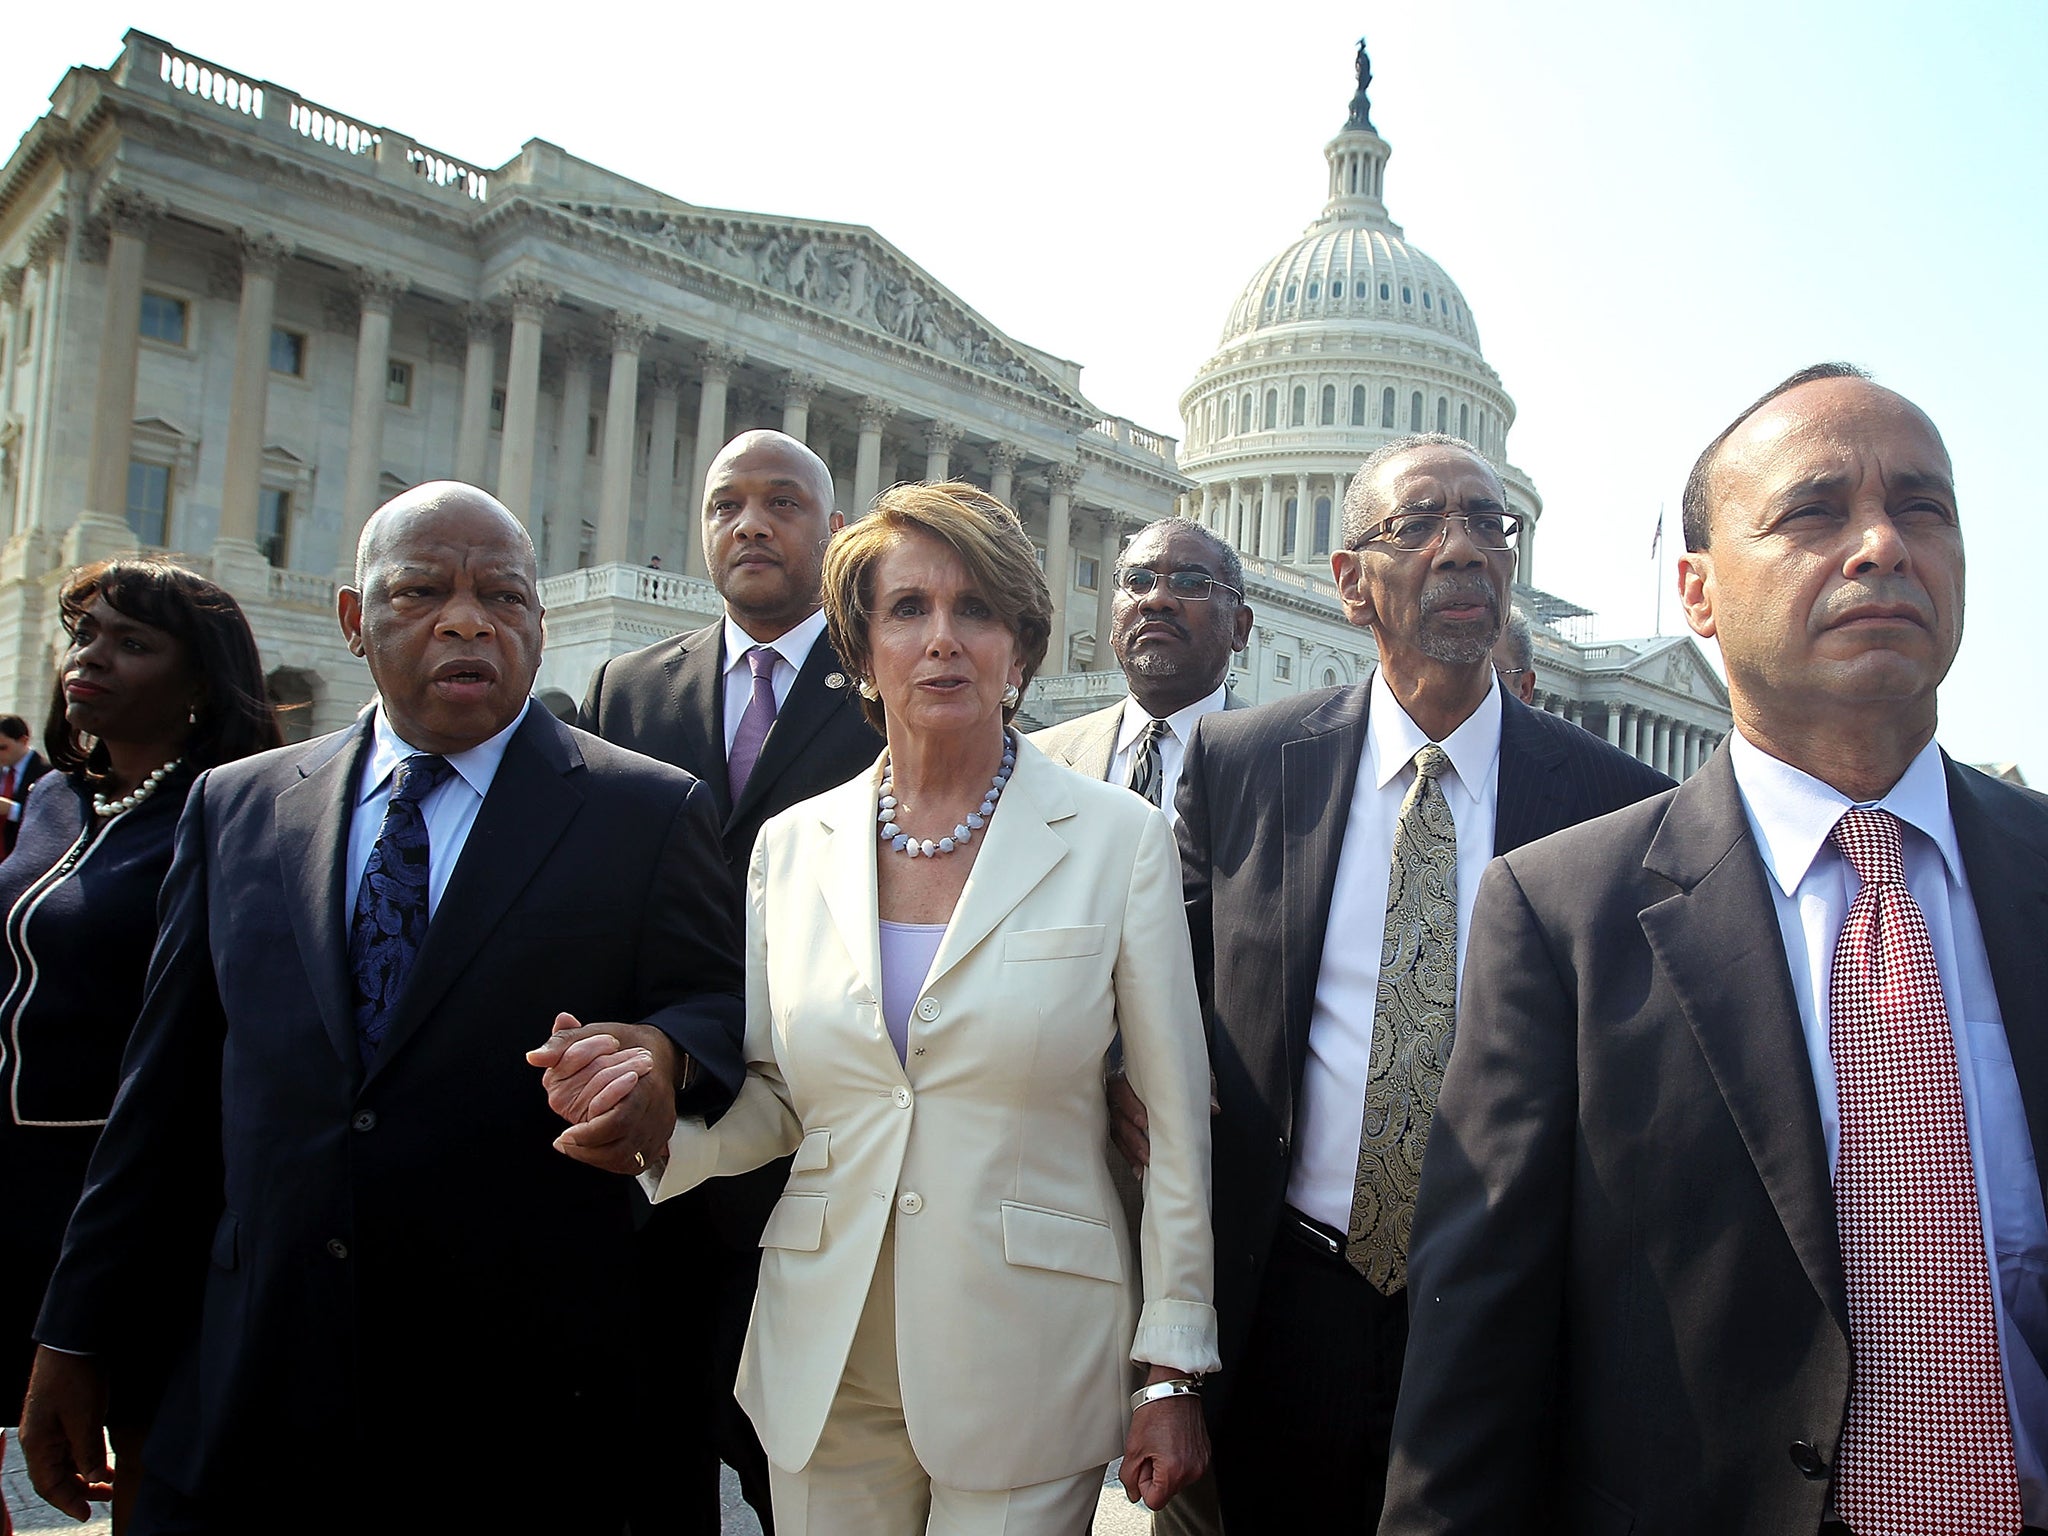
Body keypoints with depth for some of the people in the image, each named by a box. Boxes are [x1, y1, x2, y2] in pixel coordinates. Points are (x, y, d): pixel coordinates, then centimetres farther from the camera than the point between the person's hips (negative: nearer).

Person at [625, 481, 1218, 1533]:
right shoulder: (791, 846, 2)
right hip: (824, 1372, 3)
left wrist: (1173, 1373, -4)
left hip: (1028, 1365, -2)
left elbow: (1175, 1123, -4)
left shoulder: (1117, 838, -7)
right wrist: (652, 1129, -13)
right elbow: (773, 1100, 8)